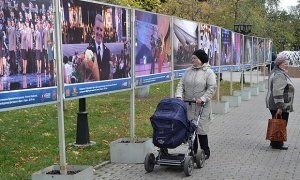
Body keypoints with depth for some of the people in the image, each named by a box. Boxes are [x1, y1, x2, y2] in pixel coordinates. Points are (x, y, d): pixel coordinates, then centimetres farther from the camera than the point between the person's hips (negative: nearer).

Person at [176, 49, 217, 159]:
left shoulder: (208, 72, -3)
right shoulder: (188, 71, 12)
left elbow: (212, 88, -10)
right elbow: (181, 84, 9)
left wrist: (203, 99, -19)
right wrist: (179, 96, -7)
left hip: (202, 107, -5)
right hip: (188, 106, 5)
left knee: (201, 129, -4)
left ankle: (205, 152, 10)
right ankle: (193, 151, 18)